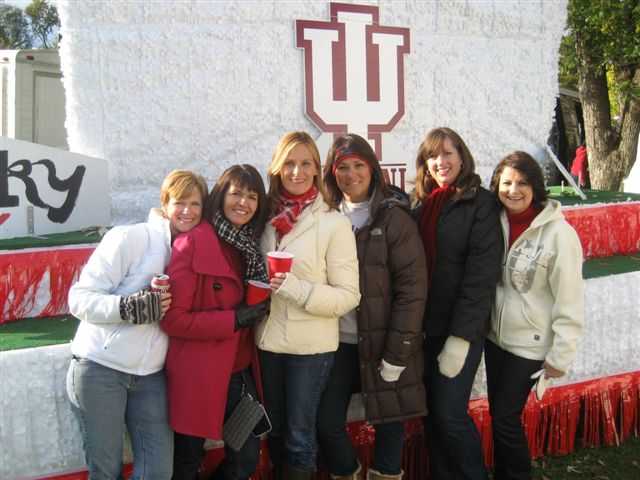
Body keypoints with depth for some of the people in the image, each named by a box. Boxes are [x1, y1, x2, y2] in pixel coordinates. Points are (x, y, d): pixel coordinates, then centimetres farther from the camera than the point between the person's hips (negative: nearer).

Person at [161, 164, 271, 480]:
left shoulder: (250, 247, 7)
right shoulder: (192, 243, -15)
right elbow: (172, 318, -18)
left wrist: (260, 311, 1)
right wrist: (234, 320, -21)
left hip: (241, 375, 6)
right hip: (198, 379, -6)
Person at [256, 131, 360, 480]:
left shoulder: (334, 223, -12)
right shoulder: (270, 219, 3)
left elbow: (348, 296, -14)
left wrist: (296, 288, -24)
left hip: (311, 346, -5)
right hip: (270, 341, 5)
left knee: (299, 435, 9)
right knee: (275, 430, 20)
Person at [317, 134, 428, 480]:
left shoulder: (394, 217, -8)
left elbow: (412, 288, -11)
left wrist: (398, 353, -13)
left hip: (383, 343, -3)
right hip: (339, 340, 4)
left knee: (390, 421, 9)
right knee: (327, 423, 6)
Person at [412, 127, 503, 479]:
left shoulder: (480, 203, -7)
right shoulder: (423, 205, 10)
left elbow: (481, 275, -13)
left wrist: (461, 337, -17)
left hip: (461, 328, -5)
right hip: (426, 327, 5)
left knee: (450, 414, -4)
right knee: (432, 413, 11)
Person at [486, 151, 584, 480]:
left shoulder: (558, 233, -17)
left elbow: (569, 302, -14)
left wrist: (559, 357, -11)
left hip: (530, 343, -5)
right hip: (495, 336, 5)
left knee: (505, 419, 1)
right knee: (497, 414, 15)